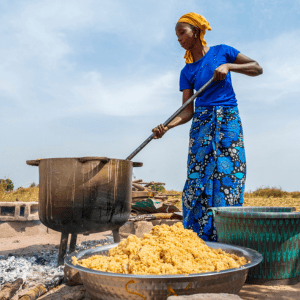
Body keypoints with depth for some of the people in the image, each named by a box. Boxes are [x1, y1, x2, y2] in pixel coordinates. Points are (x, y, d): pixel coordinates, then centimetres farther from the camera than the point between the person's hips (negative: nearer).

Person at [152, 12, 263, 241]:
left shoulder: (221, 51, 6)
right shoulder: (187, 72, 10)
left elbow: (257, 69, 5)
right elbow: (187, 111, 3)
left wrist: (228, 66, -10)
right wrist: (167, 126, -14)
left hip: (229, 122, -2)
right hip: (201, 125, 2)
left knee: (228, 179, -5)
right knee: (198, 182, -4)